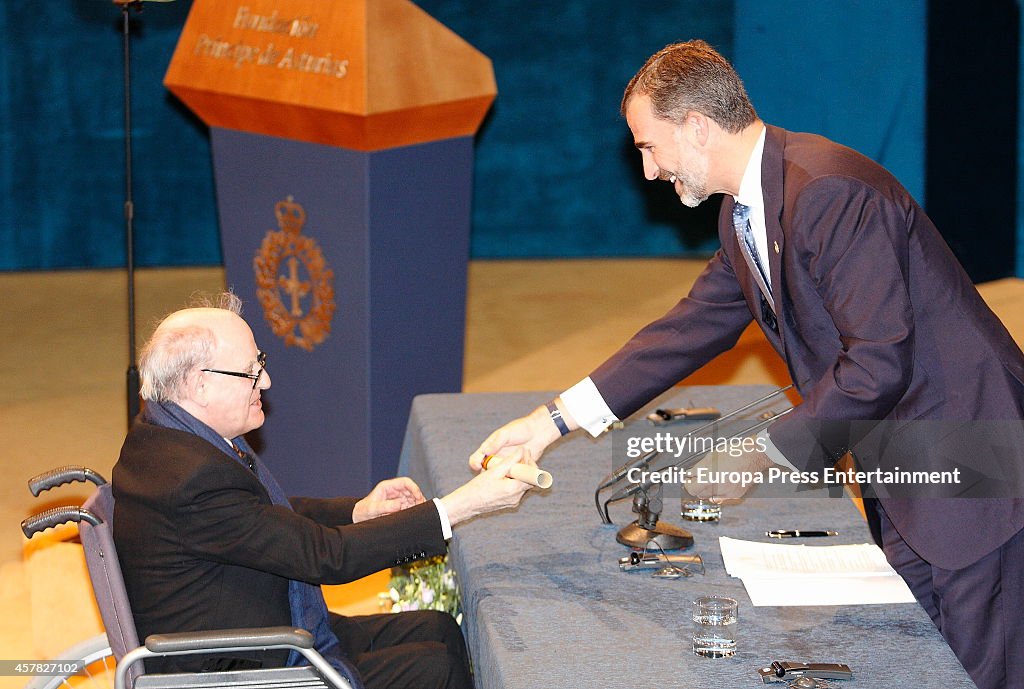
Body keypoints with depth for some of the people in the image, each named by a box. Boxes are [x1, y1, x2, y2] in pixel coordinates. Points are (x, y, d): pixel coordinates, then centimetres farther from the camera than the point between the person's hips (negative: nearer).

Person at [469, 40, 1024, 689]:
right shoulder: (745, 216, 8)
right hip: (898, 467, 10)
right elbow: (693, 328, 16)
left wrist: (758, 457, -18)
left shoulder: (830, 193, -24)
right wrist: (554, 419, 12)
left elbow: (878, 363, -27)